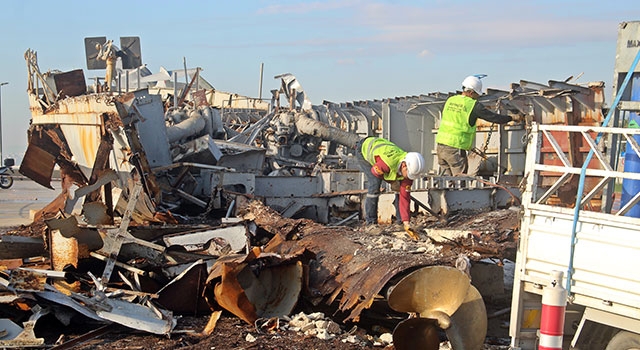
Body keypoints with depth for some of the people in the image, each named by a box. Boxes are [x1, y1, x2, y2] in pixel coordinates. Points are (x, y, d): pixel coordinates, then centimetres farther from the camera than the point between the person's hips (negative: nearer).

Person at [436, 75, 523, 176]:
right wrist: (512, 118, 12)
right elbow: (493, 117, -2)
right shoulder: (473, 105, -8)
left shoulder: (450, 100, 9)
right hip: (455, 149, -6)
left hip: (440, 145, 6)